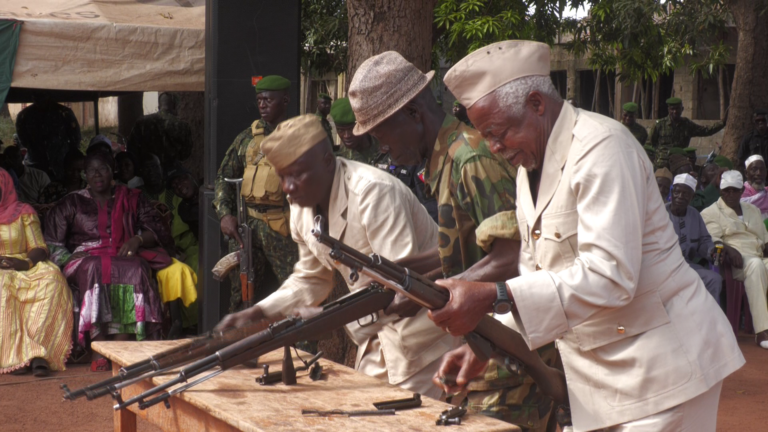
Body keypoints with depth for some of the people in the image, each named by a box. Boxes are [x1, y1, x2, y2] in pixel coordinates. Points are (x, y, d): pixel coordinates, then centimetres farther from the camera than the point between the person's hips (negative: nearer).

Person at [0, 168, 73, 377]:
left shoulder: (23, 213, 13)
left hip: (25, 269, 1)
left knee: (51, 276, -33)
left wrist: (27, 263, -17)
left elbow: (39, 248, 5)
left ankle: (38, 353, -44)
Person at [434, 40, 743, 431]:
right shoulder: (529, 168, 12)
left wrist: (493, 297, -34)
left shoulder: (601, 148, -18)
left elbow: (609, 276, -29)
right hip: (598, 377, 8)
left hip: (660, 366, -8)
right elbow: (537, 278, 17)